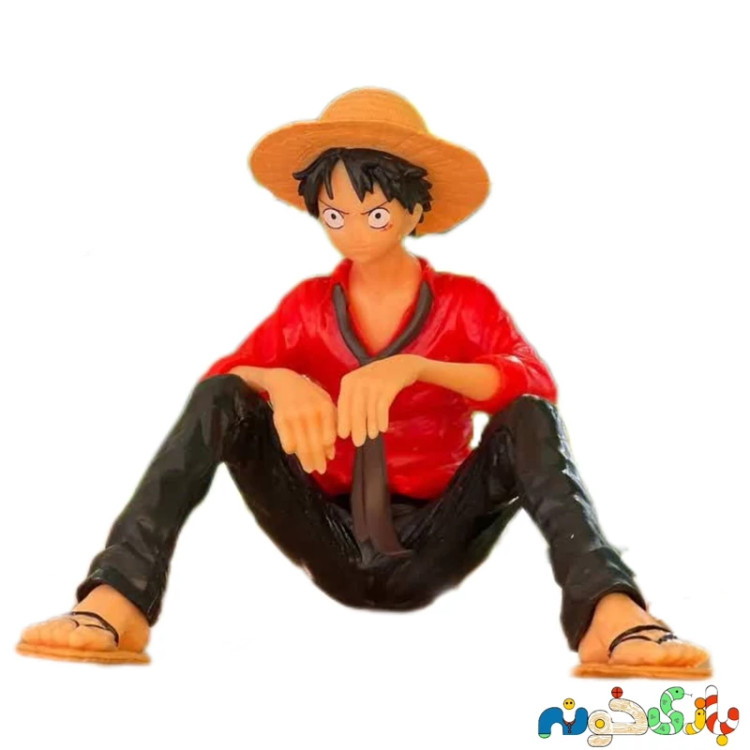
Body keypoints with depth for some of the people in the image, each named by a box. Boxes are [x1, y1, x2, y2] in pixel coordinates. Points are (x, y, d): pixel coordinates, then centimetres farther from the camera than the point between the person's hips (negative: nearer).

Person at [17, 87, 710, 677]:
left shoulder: (466, 301, -1)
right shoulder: (307, 306, 4)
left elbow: (538, 385, -20)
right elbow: (216, 378, -10)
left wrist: (413, 367, -35)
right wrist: (281, 383, -33)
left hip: (432, 549, -1)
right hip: (331, 546, 2)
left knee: (528, 418, -25)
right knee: (223, 398, -17)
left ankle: (611, 616, -44)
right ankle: (116, 603, -29)